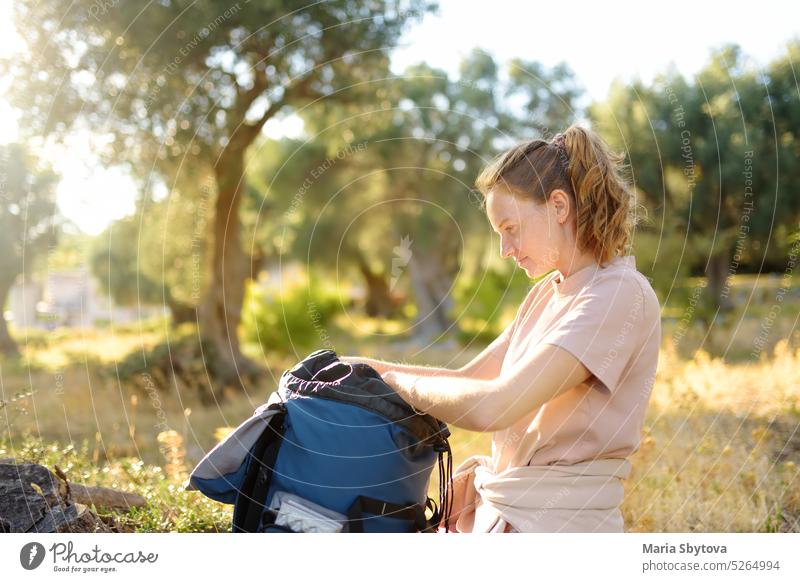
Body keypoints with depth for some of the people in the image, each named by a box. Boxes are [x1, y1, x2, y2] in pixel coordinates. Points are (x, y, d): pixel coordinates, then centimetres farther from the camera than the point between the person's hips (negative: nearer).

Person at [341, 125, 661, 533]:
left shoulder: (621, 294, -18)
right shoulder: (547, 290, 11)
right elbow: (469, 378, 12)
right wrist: (373, 369, 1)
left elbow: (491, 407, -26)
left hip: (558, 521, -7)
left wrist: (401, 381, -10)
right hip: (496, 504, 8)